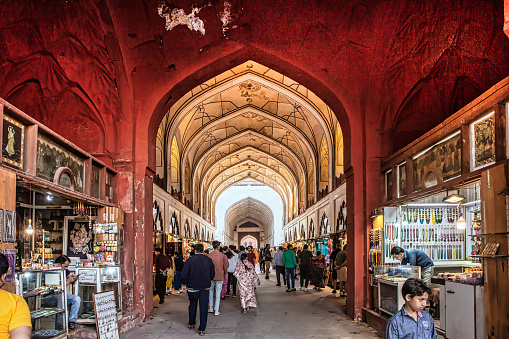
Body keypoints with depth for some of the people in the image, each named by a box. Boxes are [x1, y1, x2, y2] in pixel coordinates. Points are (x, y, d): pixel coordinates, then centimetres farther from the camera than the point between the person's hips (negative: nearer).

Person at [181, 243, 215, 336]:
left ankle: (191, 323, 35)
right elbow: (212, 274, 6)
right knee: (203, 307, 2)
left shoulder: (190, 260, -8)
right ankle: (202, 329, 1)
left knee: (192, 305, 20)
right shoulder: (209, 260, -2)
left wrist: (184, 284, 3)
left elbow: (184, 274, -9)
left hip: (192, 287, 0)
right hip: (205, 287, 0)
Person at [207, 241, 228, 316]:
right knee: (218, 293, 4)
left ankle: (211, 307, 22)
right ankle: (216, 310, 5)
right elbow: (225, 266, 0)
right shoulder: (222, 256, -7)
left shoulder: (209, 255, -5)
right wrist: (224, 274, 17)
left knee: (211, 291, 20)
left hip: (211, 276, 1)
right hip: (220, 276, -1)